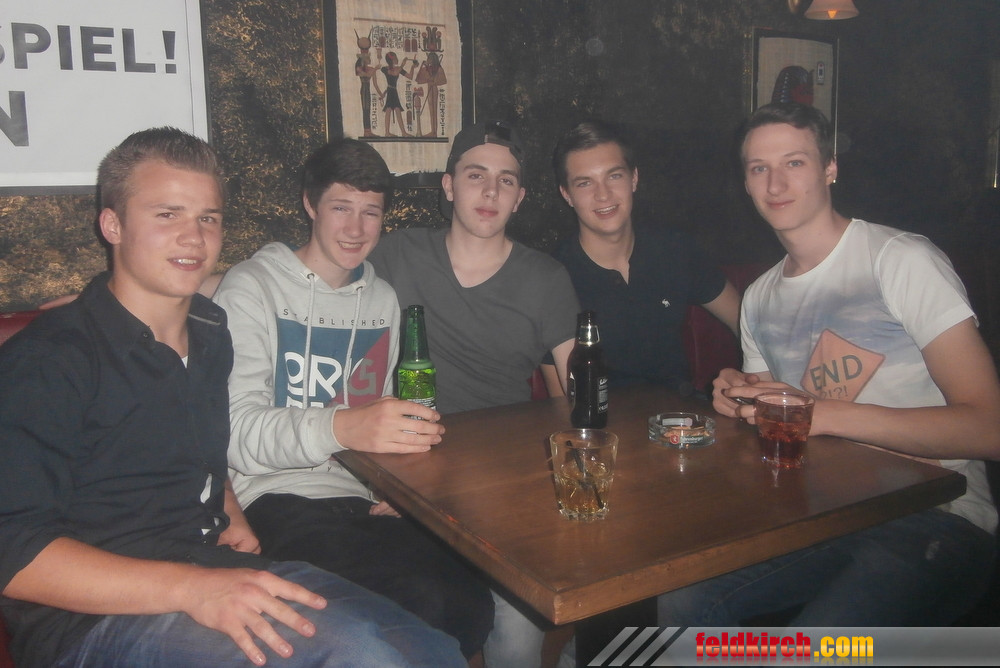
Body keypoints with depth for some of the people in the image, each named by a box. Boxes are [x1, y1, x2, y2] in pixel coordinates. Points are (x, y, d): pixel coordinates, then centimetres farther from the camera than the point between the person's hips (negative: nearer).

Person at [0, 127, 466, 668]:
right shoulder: (48, 358, -11)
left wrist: (231, 518, 7)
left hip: (217, 572, 7)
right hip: (90, 617, -6)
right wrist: (191, 587, -28)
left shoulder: (211, 333, 13)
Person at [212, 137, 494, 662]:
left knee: (473, 607, -21)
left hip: (366, 500, 6)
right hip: (281, 497, -5)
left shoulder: (383, 299, 19)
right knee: (421, 603, -29)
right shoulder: (252, 288, -2)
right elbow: (236, 431, -16)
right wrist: (340, 428, -33)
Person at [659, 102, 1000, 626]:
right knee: (682, 600, -15)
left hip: (931, 518, -5)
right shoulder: (759, 299, 13)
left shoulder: (901, 259, -9)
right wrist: (744, 400, 0)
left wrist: (822, 413, -23)